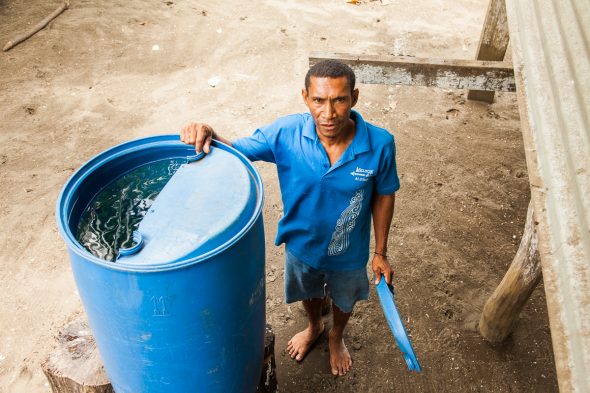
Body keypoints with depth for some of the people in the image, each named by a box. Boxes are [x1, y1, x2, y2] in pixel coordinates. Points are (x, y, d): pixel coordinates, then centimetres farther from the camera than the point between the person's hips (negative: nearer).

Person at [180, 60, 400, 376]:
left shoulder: (379, 144, -29)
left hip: (349, 253, -1)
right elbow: (236, 150, -16)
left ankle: (336, 337, 65)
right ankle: (314, 326, 68)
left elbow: (383, 196, -13)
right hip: (301, 246, 1)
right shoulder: (286, 132, -28)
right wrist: (208, 135, -39)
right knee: (309, 294, 32)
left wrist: (380, 252, -5)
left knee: (344, 300, 30)